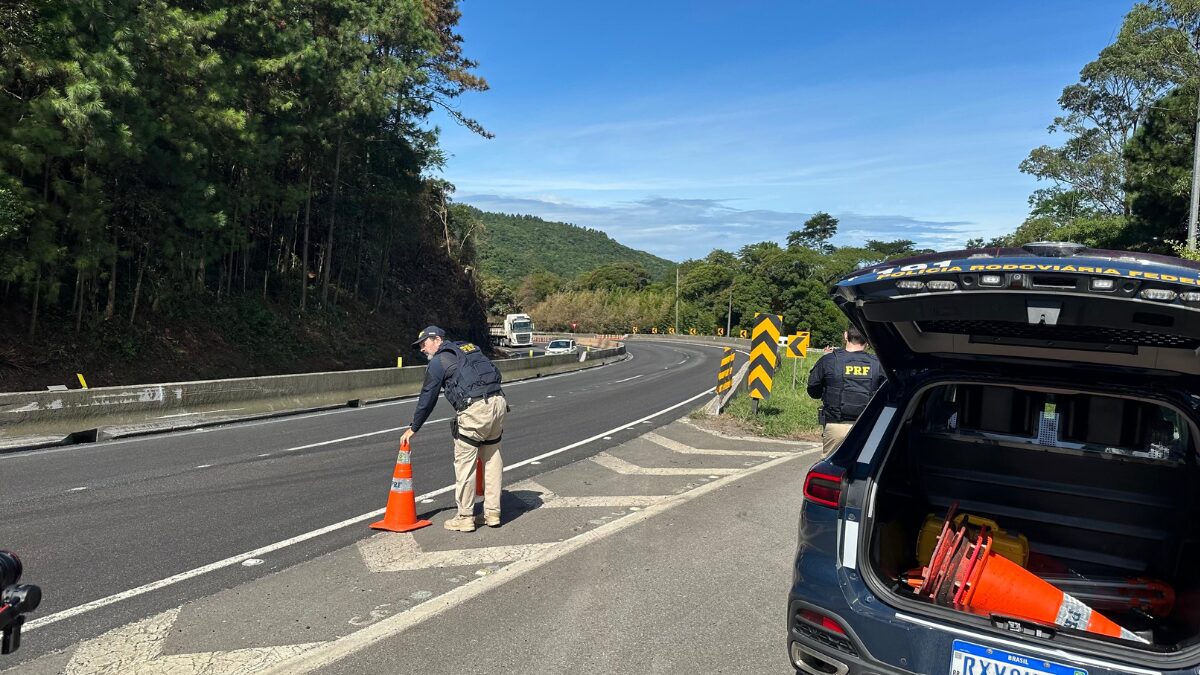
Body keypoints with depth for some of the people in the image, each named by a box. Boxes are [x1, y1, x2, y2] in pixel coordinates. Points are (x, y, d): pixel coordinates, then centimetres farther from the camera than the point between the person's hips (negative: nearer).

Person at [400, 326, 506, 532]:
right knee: (492, 458, 15)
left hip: (474, 408, -7)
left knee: (465, 463, 3)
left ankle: (465, 518, 9)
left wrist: (413, 428, 21)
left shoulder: (438, 361, 5)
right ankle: (492, 513, 21)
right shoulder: (469, 349, 25)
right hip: (498, 401, 7)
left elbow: (427, 399, 9)